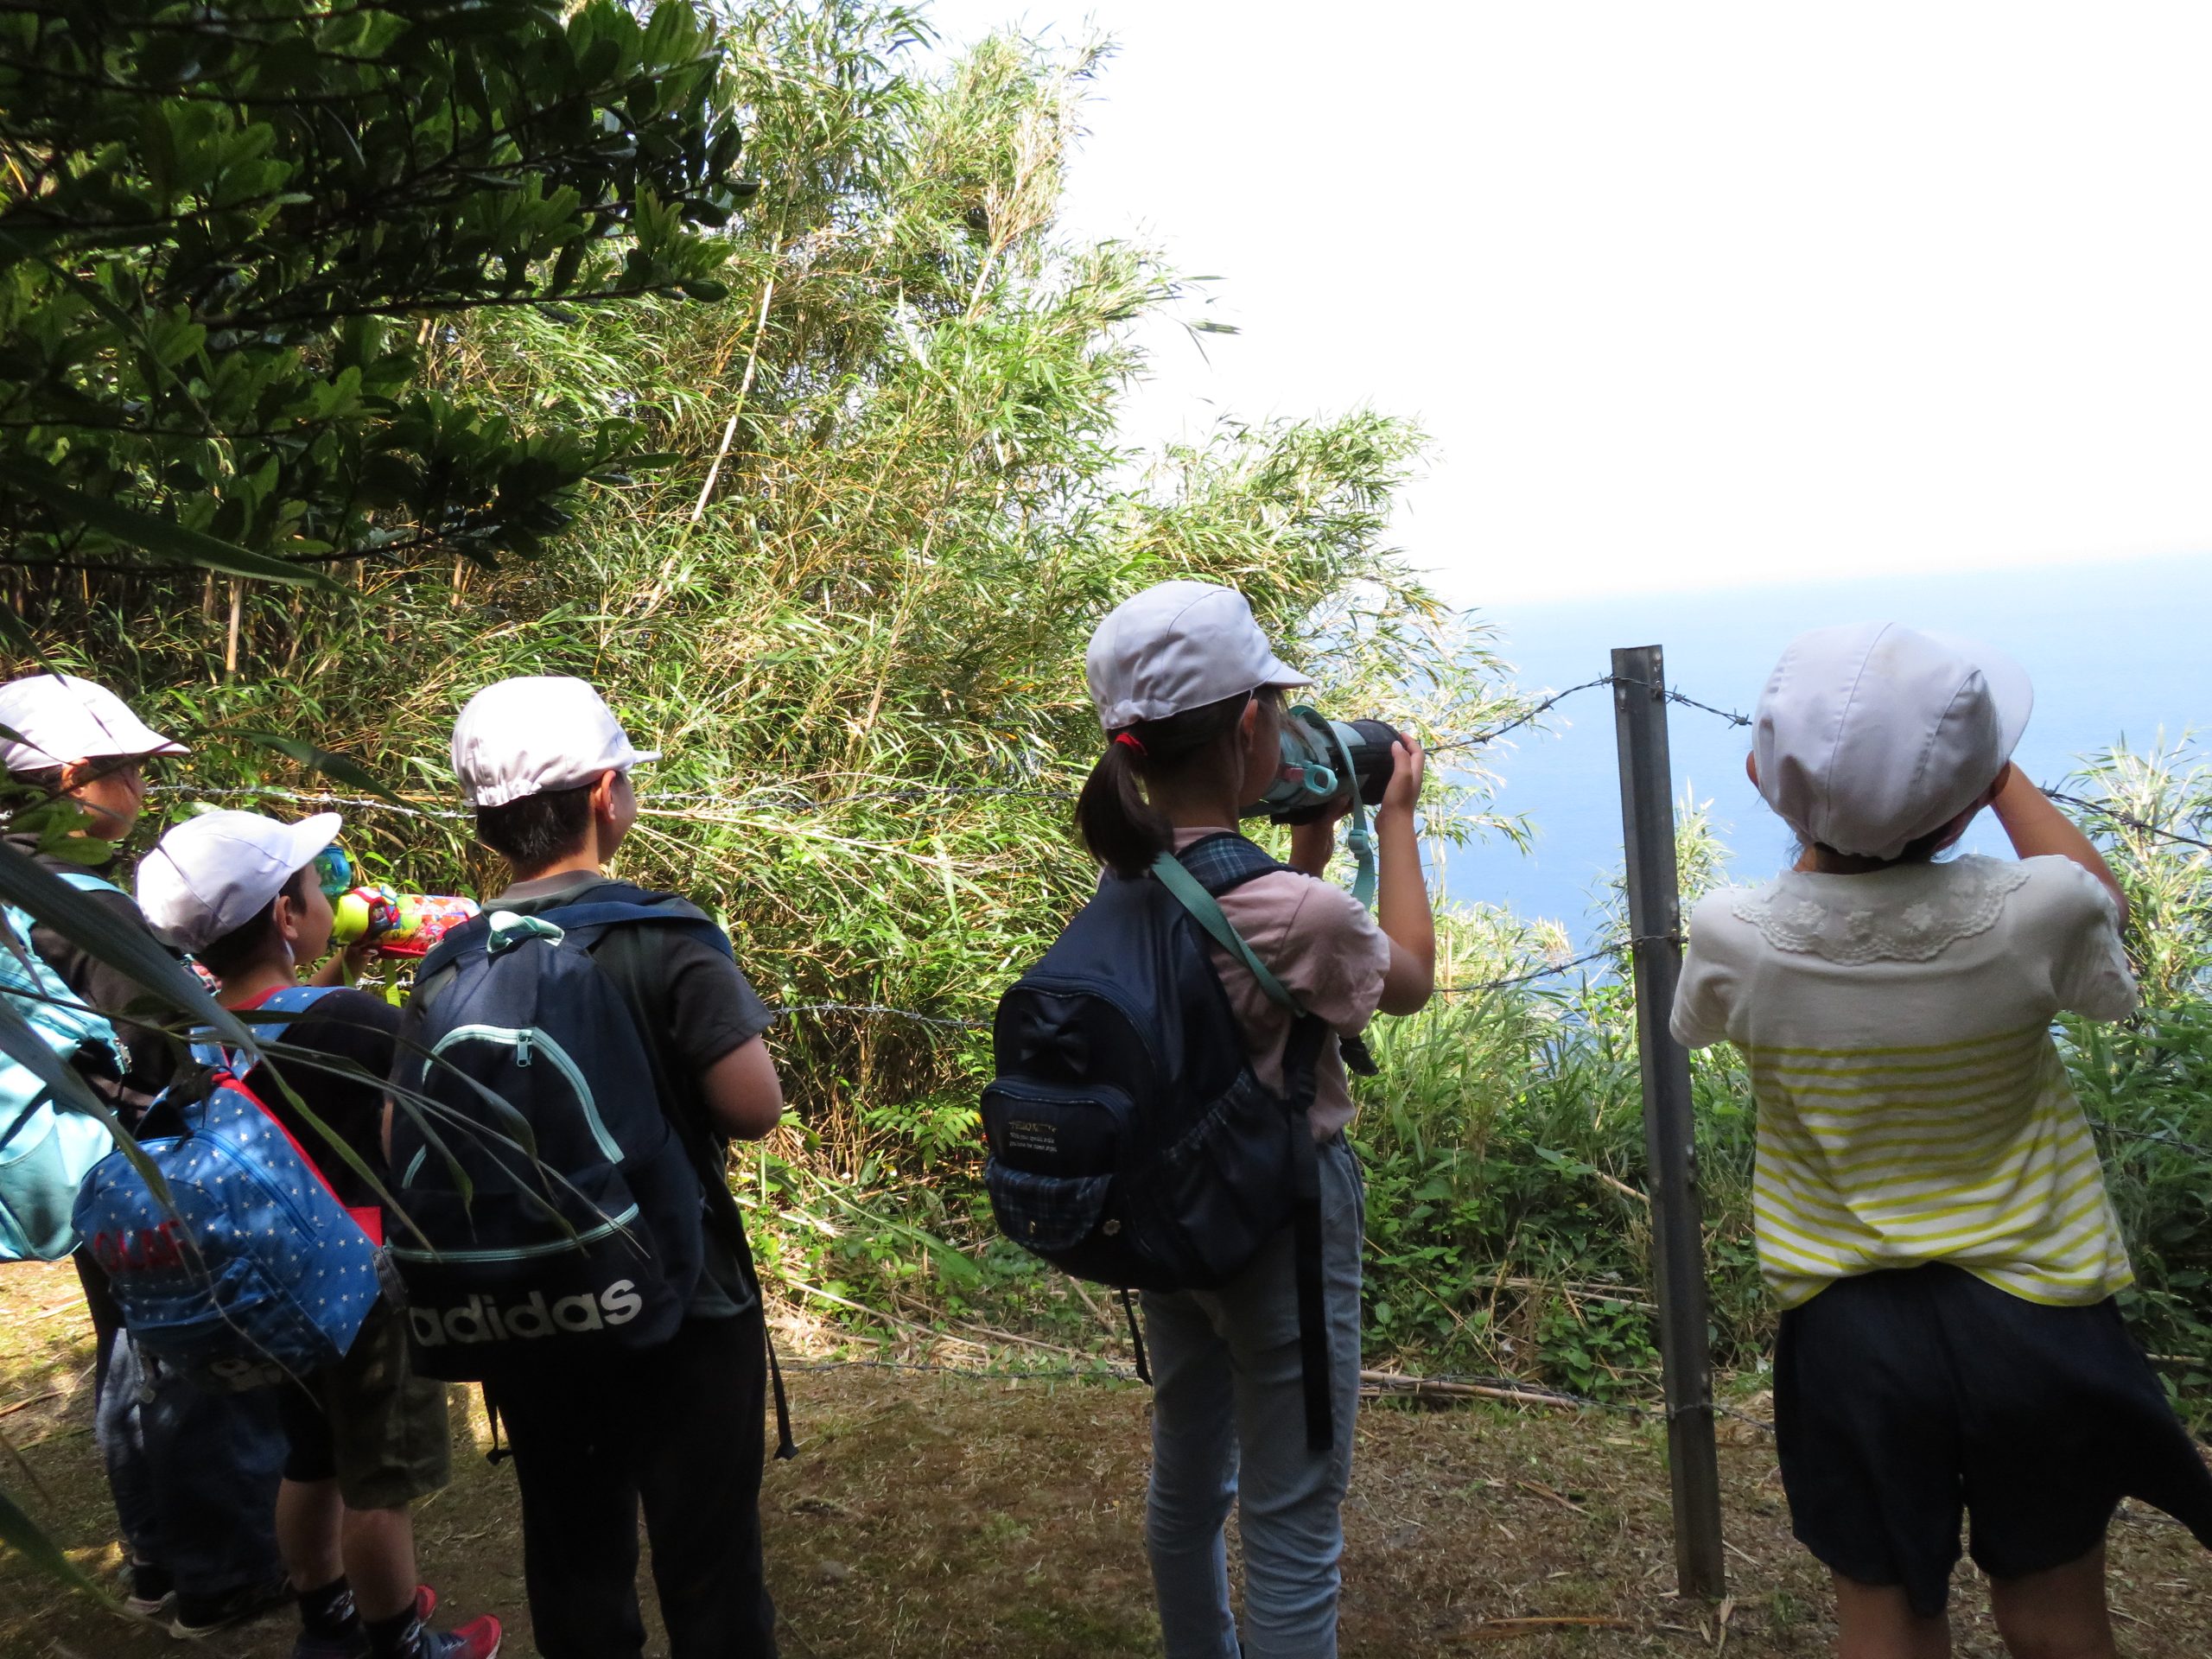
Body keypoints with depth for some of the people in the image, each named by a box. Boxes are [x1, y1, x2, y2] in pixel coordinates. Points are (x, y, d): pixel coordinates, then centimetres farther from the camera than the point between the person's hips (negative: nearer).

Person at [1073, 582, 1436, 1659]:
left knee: (1187, 1479, 25)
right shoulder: (1293, 911, -29)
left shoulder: (1123, 885, -7)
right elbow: (1410, 977, -6)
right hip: (1283, 1218, -8)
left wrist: (1312, 834, 9)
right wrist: (1395, 818, 2)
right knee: (1293, 1525, 8)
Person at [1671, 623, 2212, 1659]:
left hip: (1848, 1331, 0)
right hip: (2035, 1320, 1)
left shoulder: (1734, 939, -19)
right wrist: (2001, 774, 10)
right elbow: (2101, 900, 7)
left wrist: (1818, 821, 4)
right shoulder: (2033, 916, -20)